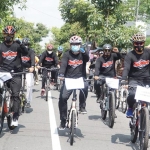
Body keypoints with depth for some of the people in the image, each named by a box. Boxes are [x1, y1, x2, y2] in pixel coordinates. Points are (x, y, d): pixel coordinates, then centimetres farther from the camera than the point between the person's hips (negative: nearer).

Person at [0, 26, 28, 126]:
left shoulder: (17, 45, 2)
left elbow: (26, 52, -13)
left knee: (15, 95, -7)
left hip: (16, 73, -2)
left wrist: (21, 44, -30)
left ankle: (15, 117, -5)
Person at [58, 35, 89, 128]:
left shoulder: (82, 54, 2)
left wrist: (84, 52, -41)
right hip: (69, 79, 1)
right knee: (63, 98, -7)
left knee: (85, 86, -34)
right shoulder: (67, 54, -1)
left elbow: (87, 59, -20)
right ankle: (63, 120, 10)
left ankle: (82, 107, -14)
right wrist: (61, 74, -35)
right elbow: (63, 64, -16)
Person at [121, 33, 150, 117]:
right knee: (132, 93, -26)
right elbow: (126, 68, -17)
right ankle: (130, 108, 4)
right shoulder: (130, 55, -6)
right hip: (134, 80, -2)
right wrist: (123, 79, -33)